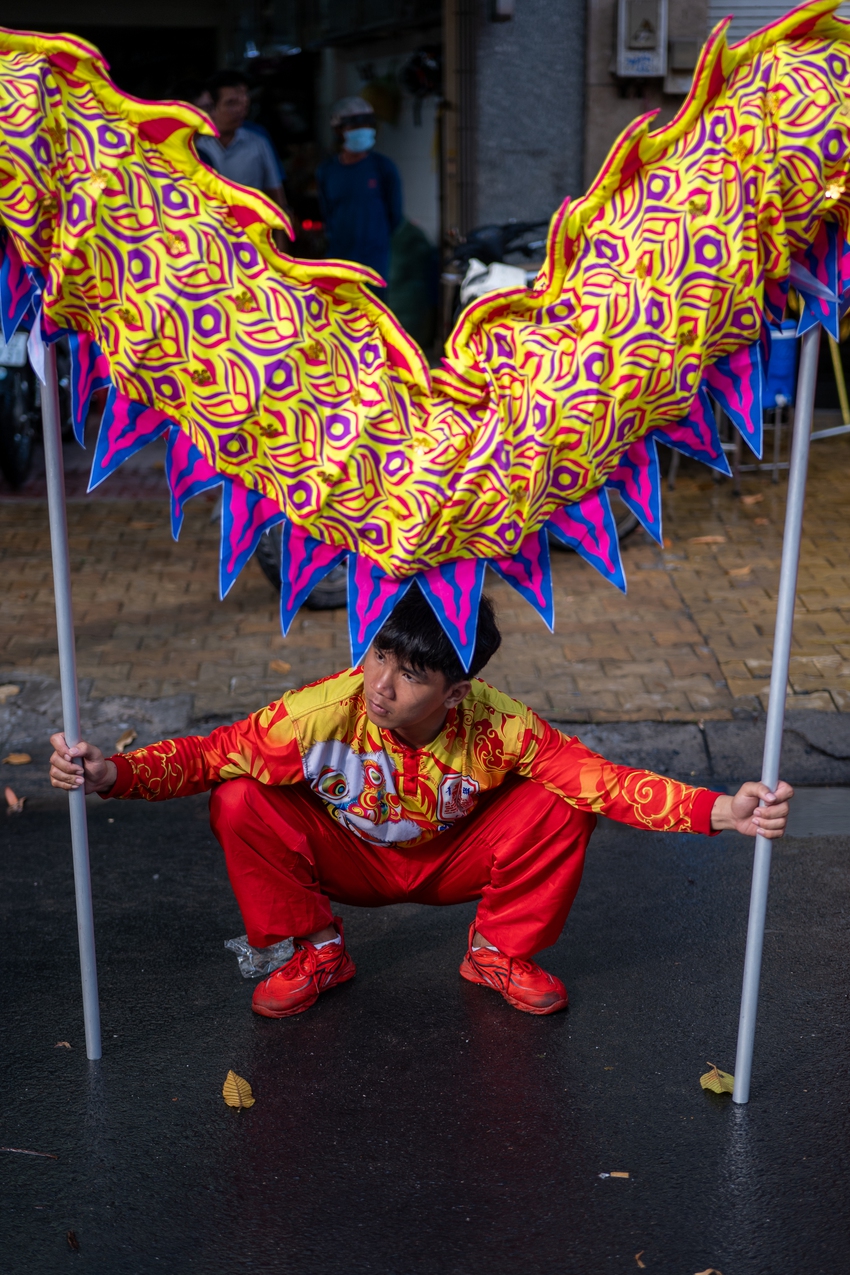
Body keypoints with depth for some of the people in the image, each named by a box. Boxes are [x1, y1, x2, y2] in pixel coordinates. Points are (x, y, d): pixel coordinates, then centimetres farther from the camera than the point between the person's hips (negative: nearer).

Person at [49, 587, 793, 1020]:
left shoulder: (501, 731, -31)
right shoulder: (320, 714, -34)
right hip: (348, 861, 0)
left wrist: (720, 811, -44)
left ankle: (500, 952, 2)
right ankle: (316, 953, -2)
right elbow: (211, 755, -27)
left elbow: (600, 779, -32)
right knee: (241, 804, -29)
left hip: (451, 862, 1)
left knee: (558, 806, -26)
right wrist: (114, 774, -44)